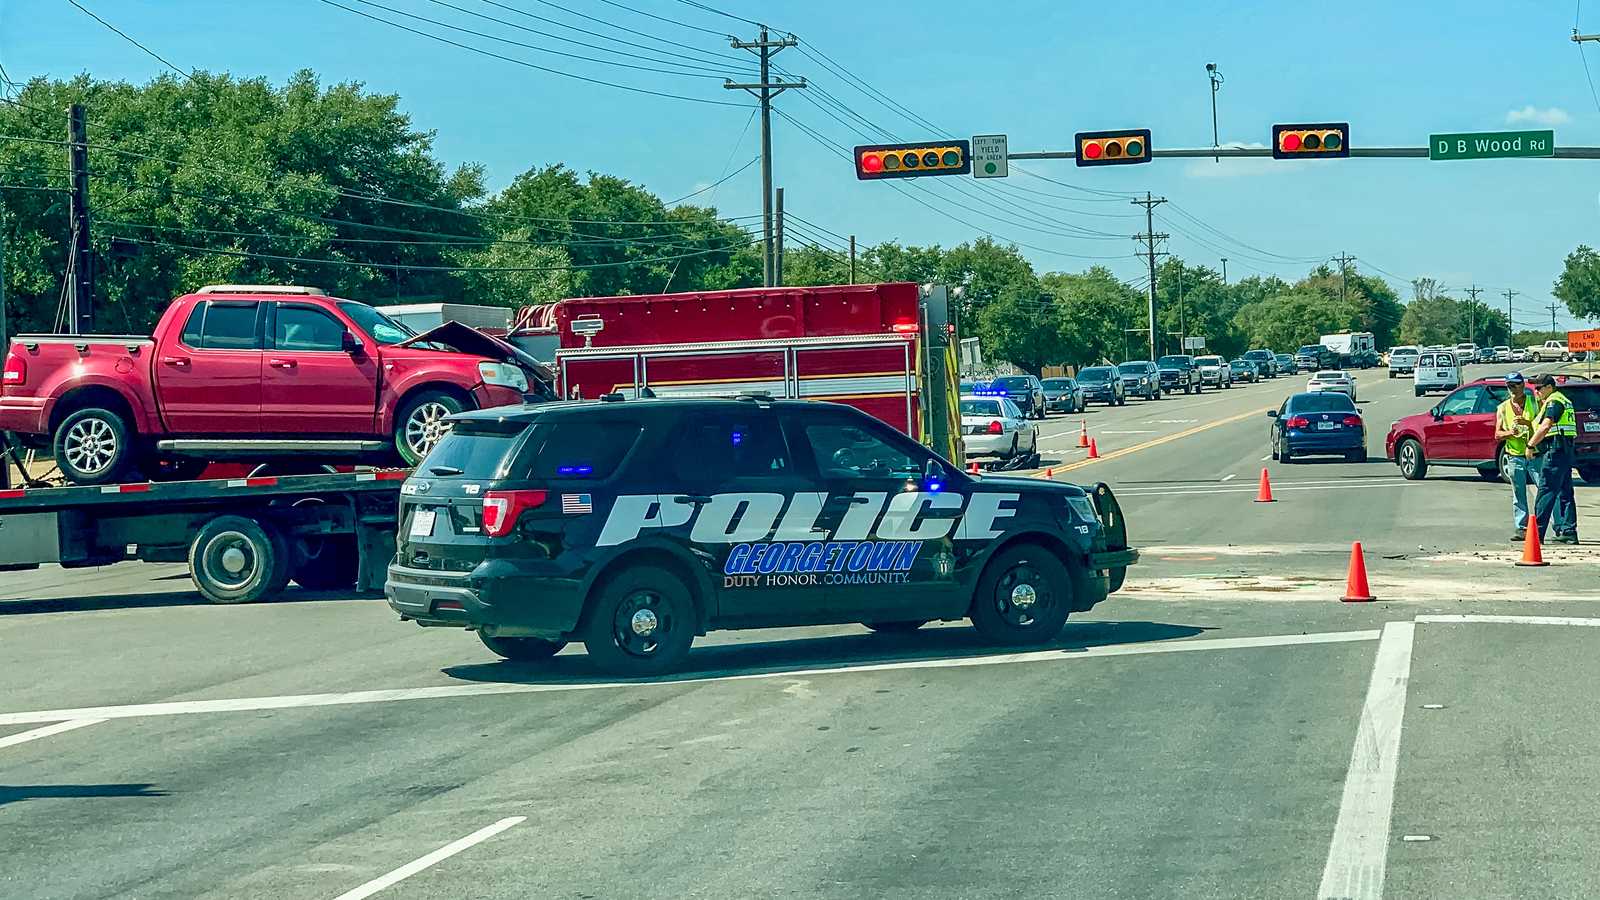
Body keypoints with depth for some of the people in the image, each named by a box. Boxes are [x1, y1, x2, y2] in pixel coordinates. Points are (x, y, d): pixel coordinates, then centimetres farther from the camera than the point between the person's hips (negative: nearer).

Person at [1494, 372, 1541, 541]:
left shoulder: (1534, 402, 5)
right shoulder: (1503, 408, 12)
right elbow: (1497, 434, 8)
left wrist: (1527, 423, -18)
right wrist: (1511, 432, -12)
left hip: (1535, 455, -3)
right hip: (1515, 456, 3)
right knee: (1519, 496, 4)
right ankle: (1521, 528, 7)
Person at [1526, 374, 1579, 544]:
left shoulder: (1554, 402, -10)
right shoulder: (1564, 400, 22)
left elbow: (1545, 427, -20)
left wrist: (1530, 445, -15)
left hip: (1555, 451, -10)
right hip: (1566, 451, 10)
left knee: (1546, 491, -9)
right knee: (1564, 493, 8)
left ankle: (1537, 532, -9)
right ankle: (1568, 531, 7)